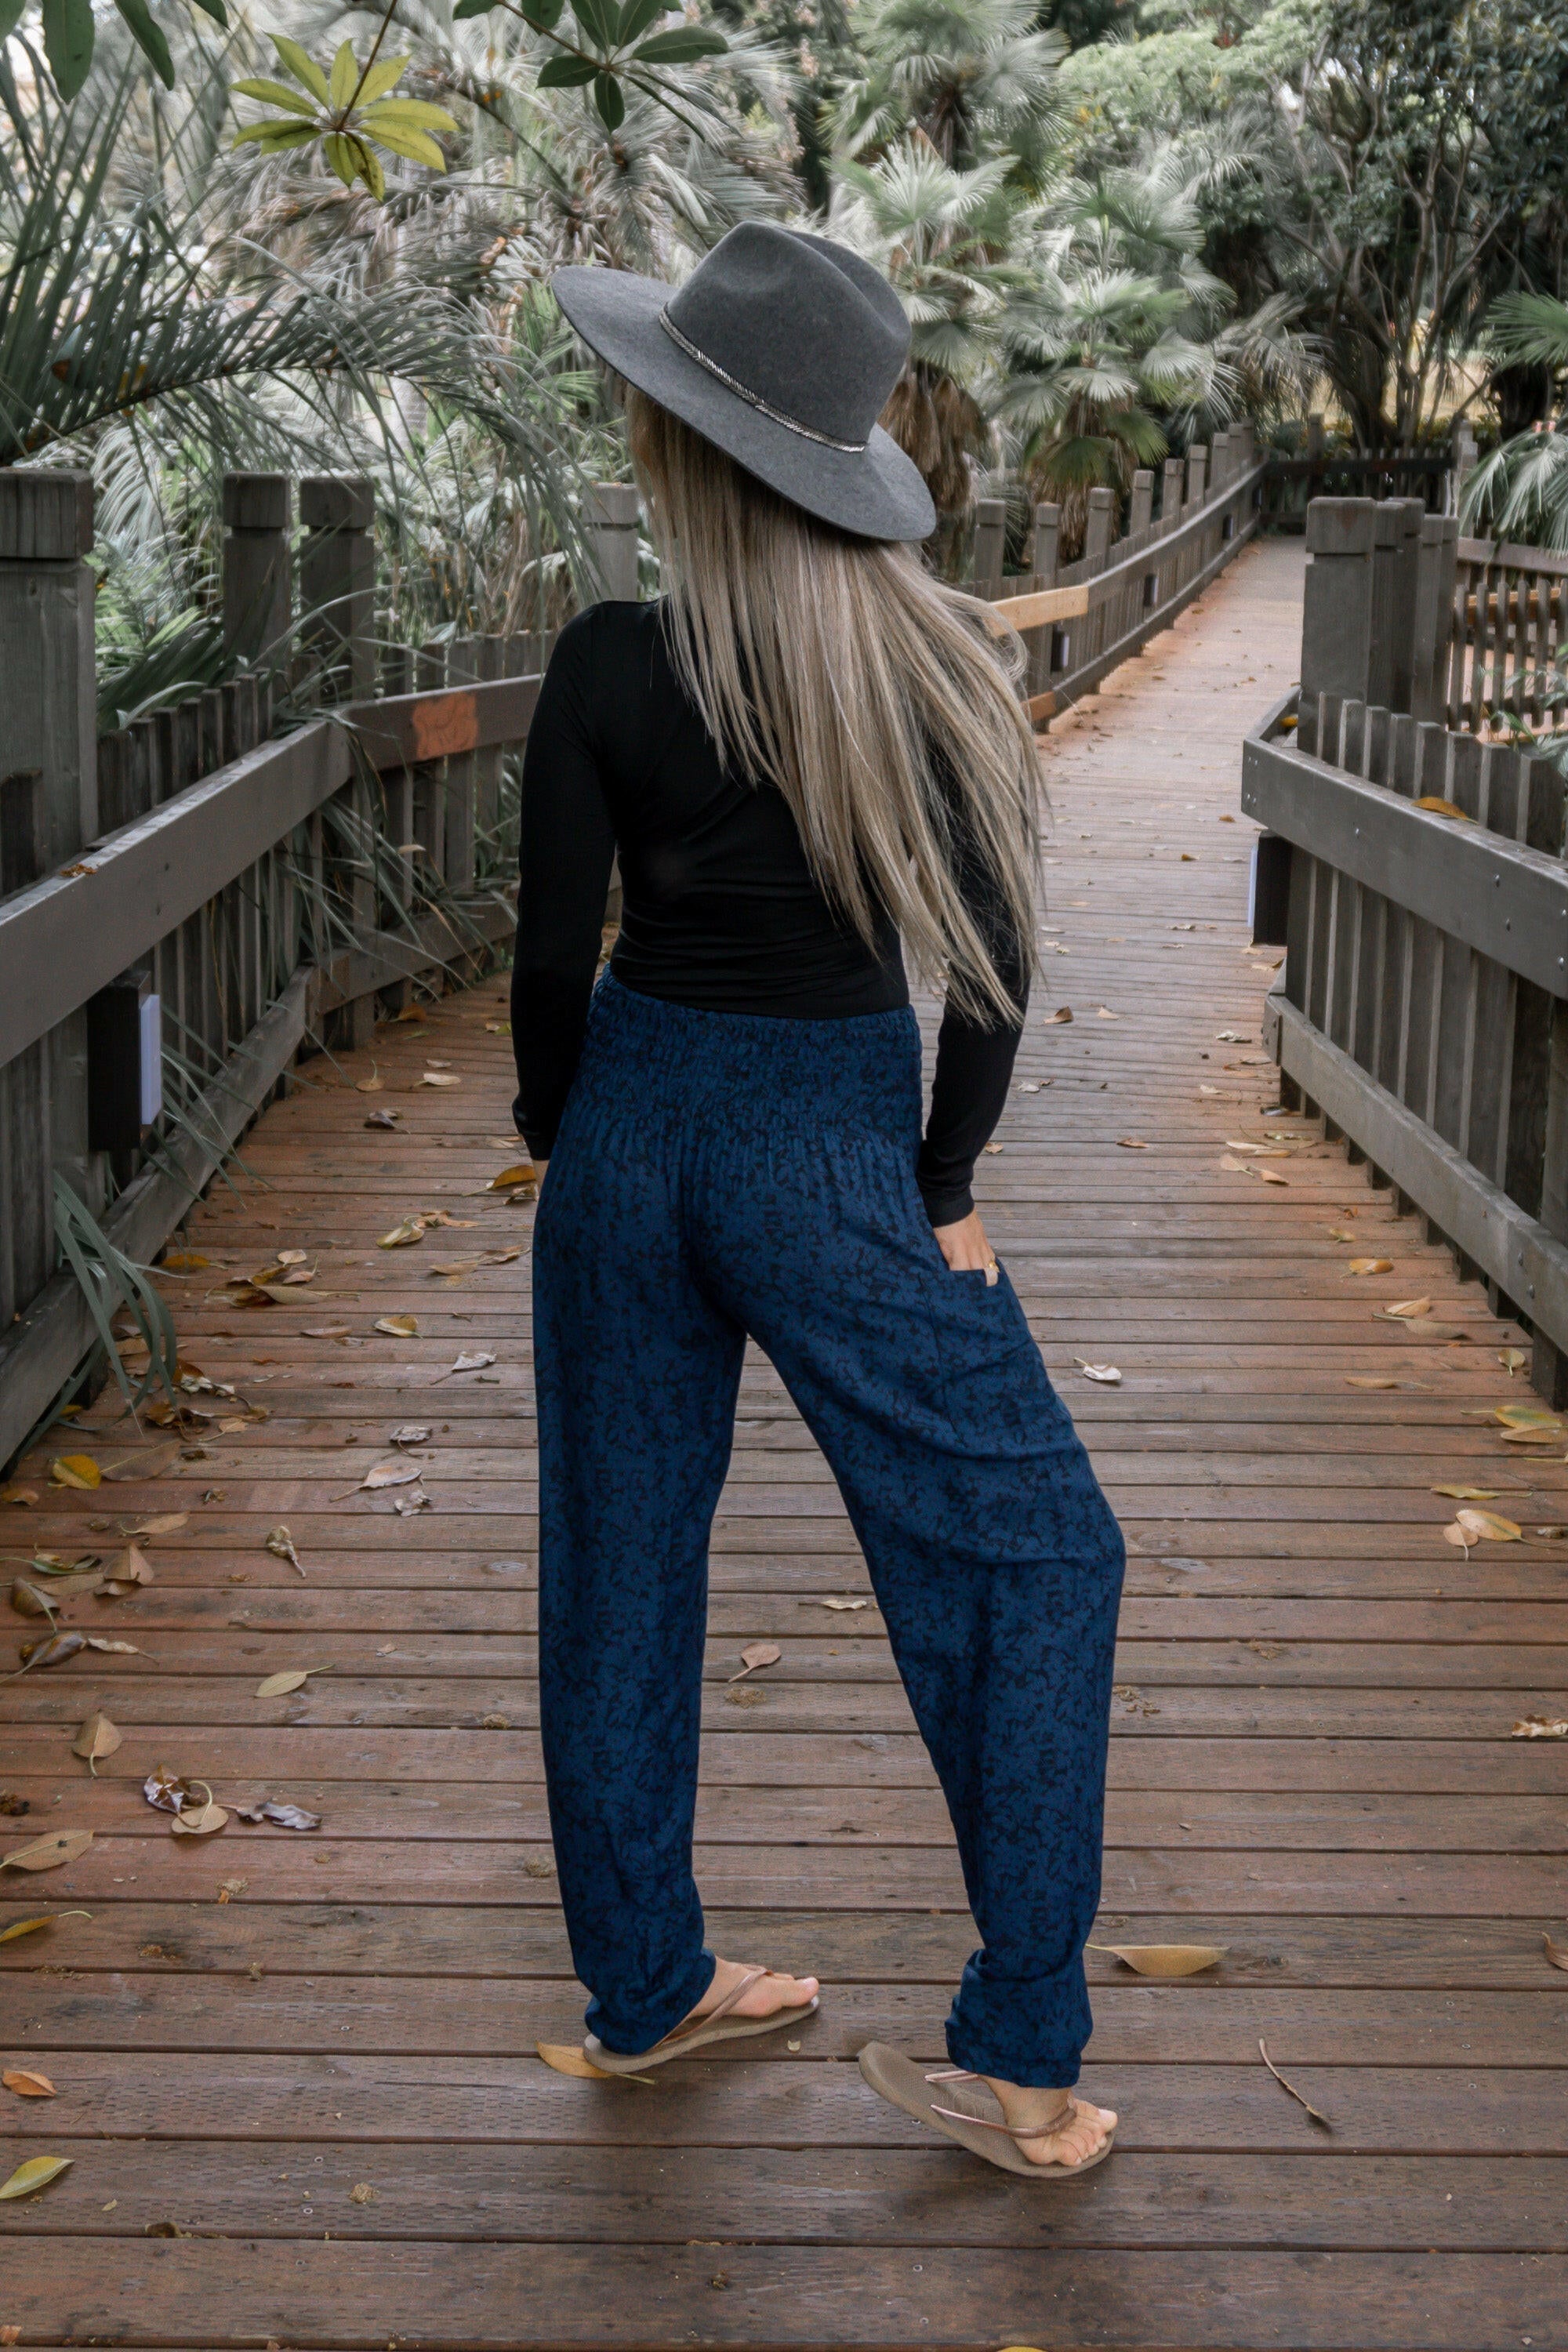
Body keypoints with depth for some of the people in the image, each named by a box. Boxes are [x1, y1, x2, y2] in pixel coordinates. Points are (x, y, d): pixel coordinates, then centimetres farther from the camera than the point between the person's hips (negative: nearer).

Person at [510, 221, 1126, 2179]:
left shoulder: (610, 671, -10)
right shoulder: (940, 664, -9)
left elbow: (554, 953, -6)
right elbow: (991, 971, -7)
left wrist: (565, 1144, 11)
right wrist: (940, 1194, 3)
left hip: (634, 1131, 2)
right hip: (834, 1154, -2)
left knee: (621, 1564, 15)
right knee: (1034, 1559, 8)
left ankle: (645, 1989, 29)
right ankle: (1016, 2061, 7)